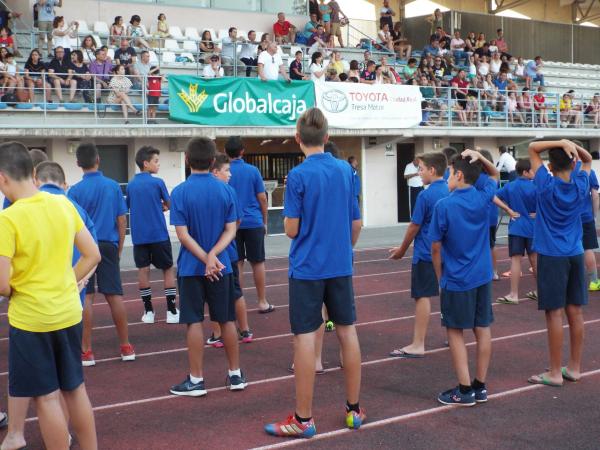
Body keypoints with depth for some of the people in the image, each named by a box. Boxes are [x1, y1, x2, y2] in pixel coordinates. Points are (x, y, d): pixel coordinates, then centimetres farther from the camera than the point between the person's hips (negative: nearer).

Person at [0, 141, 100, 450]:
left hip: (30, 319, -6)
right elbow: (92, 255, 5)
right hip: (69, 313, 6)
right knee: (75, 389, 18)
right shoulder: (64, 205, -1)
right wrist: (68, 283, 11)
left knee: (46, 397, 5)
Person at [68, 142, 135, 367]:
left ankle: (86, 351, 5)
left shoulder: (75, 190, -7)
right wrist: (119, 248, 13)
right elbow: (122, 220, 4)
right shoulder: (113, 186, 1)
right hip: (108, 246, 2)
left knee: (86, 298, 2)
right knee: (115, 295, 8)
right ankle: (126, 347, 15)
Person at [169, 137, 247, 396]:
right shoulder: (225, 190, -1)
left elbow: (183, 235, -13)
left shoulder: (180, 192, -9)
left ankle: (196, 380, 9)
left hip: (191, 268, -2)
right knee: (227, 320, 12)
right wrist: (213, 255, -14)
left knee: (194, 323, 3)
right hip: (222, 266, 3)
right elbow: (230, 231, -5)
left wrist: (206, 258, -13)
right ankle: (236, 375, 21)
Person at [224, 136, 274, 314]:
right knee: (258, 263, 8)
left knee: (236, 264, 6)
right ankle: (262, 302, 13)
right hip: (254, 222, 0)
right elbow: (262, 198, -1)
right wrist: (264, 221, 10)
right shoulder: (253, 171, -2)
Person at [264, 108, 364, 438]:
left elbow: (291, 229, -11)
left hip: (307, 268, -5)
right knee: (347, 332, 12)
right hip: (341, 266, 5)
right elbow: (357, 224, 9)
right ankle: (354, 410, 21)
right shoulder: (346, 170, 4)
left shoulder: (298, 175, -12)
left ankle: (303, 419, 5)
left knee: (305, 338, -1)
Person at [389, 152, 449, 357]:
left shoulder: (426, 195, -15)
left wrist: (402, 249, 3)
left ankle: (418, 345, -2)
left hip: (426, 254, -7)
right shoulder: (449, 192, 5)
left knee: (422, 296, -4)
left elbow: (414, 227, -10)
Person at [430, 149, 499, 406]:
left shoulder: (444, 206, -15)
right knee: (482, 330, 10)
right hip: (483, 277, 5)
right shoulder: (483, 198, -2)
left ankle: (465, 390, 5)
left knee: (455, 331, 5)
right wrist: (480, 158, 0)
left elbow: (436, 247, -9)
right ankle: (480, 386, 18)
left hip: (456, 279, -5)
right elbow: (494, 175, 19)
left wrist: (440, 276, 6)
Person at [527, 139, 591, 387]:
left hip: (552, 256, -5)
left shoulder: (547, 185, -11)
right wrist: (573, 146, -1)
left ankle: (555, 373, 1)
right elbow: (587, 160, 20)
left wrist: (561, 143, -15)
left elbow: (532, 147, -4)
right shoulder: (581, 185, 1)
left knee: (554, 313, -3)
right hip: (575, 255, 5)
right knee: (575, 312, 9)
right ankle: (574, 367, 18)